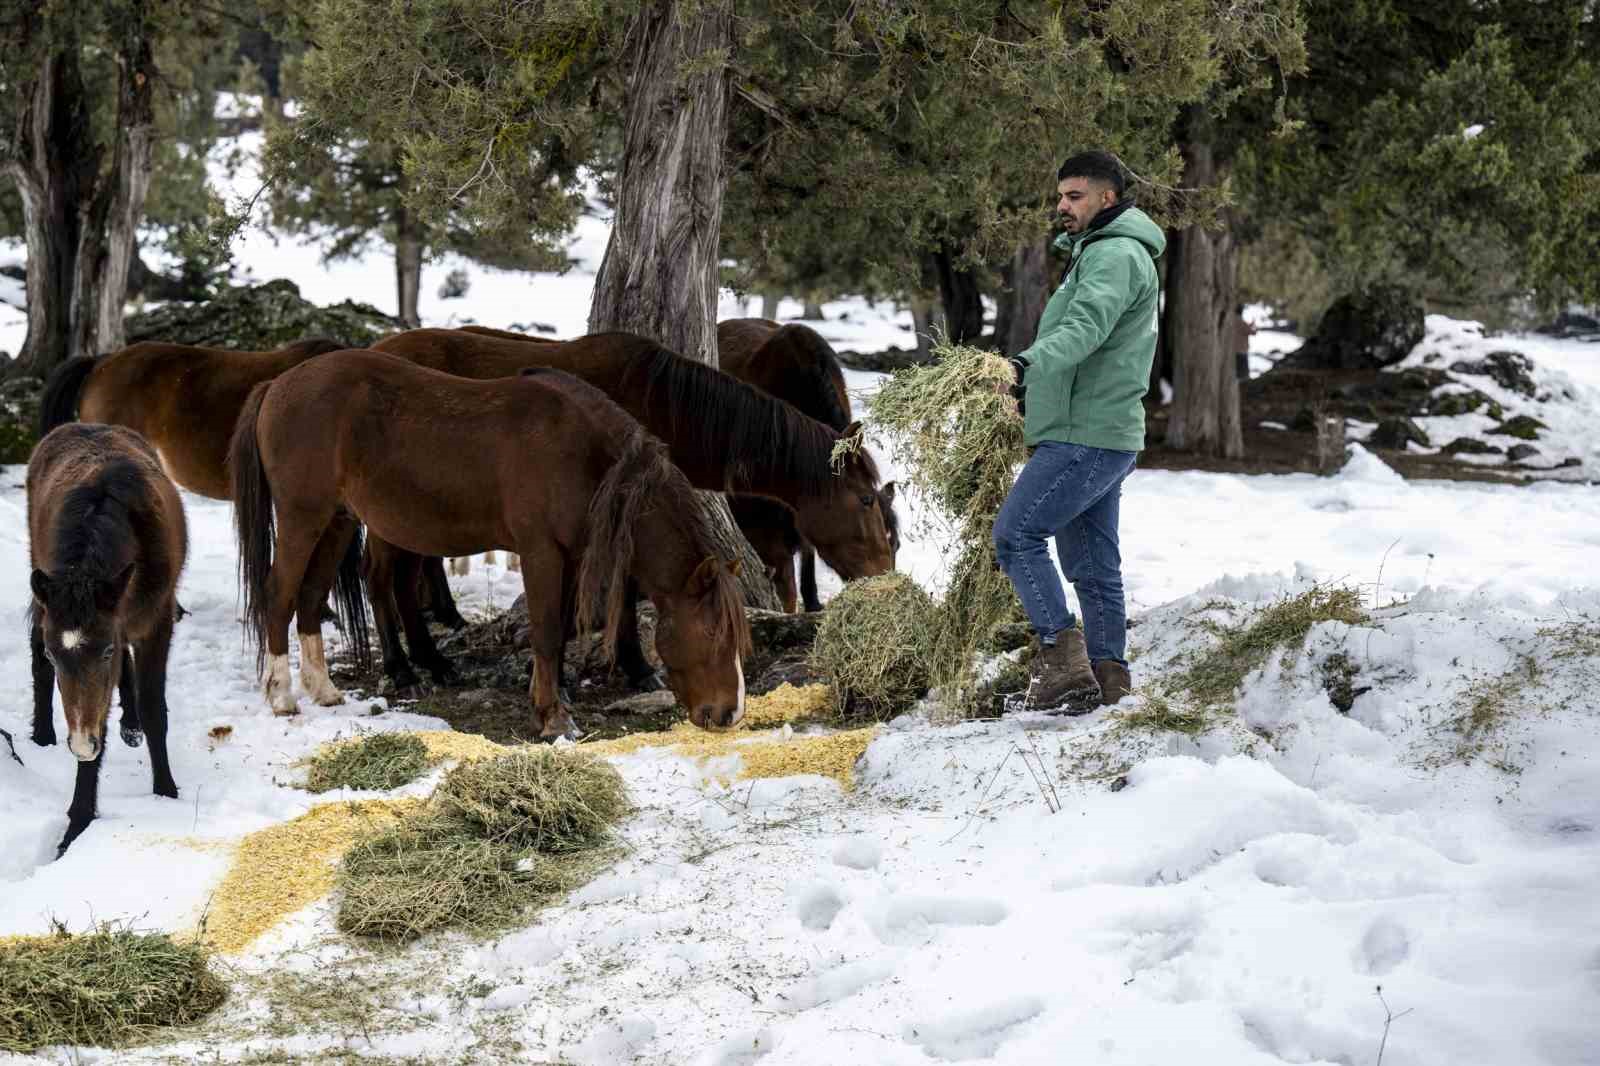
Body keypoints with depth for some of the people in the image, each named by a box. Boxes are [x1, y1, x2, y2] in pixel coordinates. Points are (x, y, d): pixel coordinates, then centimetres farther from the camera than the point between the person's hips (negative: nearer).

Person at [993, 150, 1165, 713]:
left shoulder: (1115, 255, -13)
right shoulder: (1098, 252, 22)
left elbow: (1087, 325, -31)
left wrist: (1036, 359, -47)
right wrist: (1034, 381, 34)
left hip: (1086, 435, -11)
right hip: (1101, 434, 11)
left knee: (1016, 533, -13)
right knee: (1092, 564, 10)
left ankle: (1062, 658, -17)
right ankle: (1107, 680, 12)